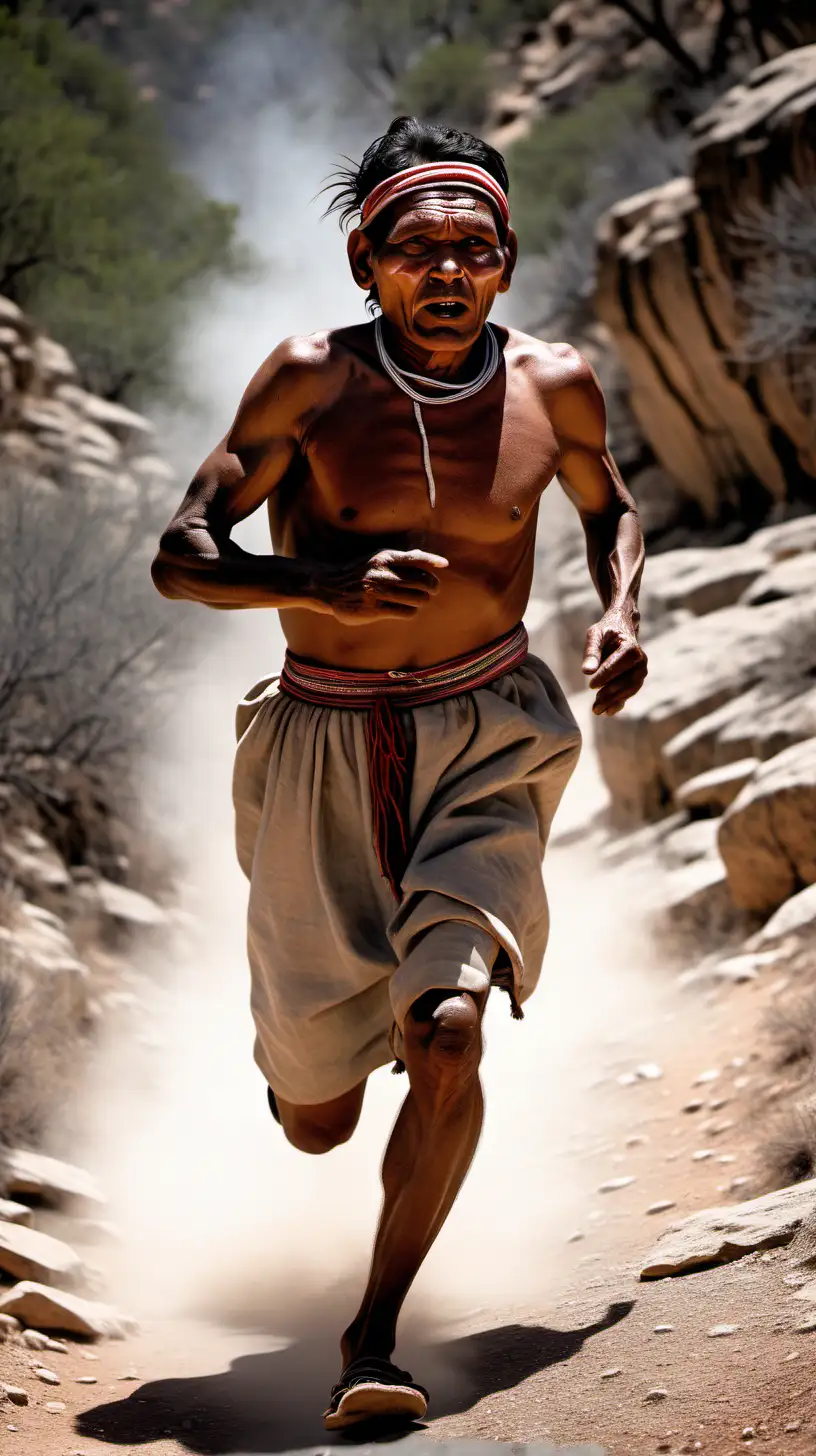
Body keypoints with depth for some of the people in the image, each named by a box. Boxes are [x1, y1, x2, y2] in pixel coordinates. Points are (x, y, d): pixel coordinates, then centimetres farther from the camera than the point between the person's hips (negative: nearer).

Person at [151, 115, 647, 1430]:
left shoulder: (553, 386, -3)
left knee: (447, 1035, -22)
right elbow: (182, 558, -9)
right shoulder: (312, 381, -10)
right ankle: (311, 1028, 47)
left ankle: (376, 1332, -3)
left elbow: (608, 506, 19)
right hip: (324, 743, 0)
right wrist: (325, 584, -26)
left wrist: (622, 612, -1)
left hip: (486, 738, 1)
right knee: (314, 1123, 6)